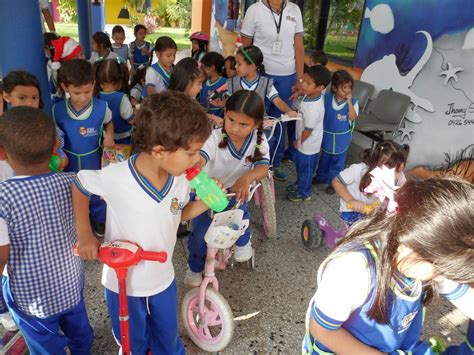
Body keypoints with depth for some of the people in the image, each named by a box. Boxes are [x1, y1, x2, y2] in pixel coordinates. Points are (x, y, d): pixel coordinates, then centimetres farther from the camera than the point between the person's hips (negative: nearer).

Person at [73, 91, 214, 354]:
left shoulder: (181, 179, -17)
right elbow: (78, 187, -9)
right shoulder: (114, 177, -30)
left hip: (163, 277, 3)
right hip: (122, 281, -3)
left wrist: (206, 201, -16)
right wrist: (84, 234, -13)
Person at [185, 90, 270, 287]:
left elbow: (263, 166, -28)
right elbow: (199, 158, -43)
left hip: (236, 190, 2)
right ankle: (195, 267, 23)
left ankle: (243, 241, 22)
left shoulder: (258, 139, -16)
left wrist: (246, 178, -51)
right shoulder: (215, 137, -26)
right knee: (200, 231, -9)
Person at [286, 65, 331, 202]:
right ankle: (299, 184, 53)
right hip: (304, 143, 9)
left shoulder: (313, 109, -37)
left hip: (308, 145, -9)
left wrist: (298, 142, -10)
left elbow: (308, 131, -25)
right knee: (300, 166, 29)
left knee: (305, 169, 15)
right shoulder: (311, 95, -11)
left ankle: (304, 193, 37)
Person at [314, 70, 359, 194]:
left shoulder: (353, 102, -16)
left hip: (342, 138, -2)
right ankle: (321, 177, 42)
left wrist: (349, 101, -33)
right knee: (325, 157, 21)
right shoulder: (326, 98, -11)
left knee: (337, 160, 12)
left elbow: (353, 117, -29)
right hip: (327, 134, 2)